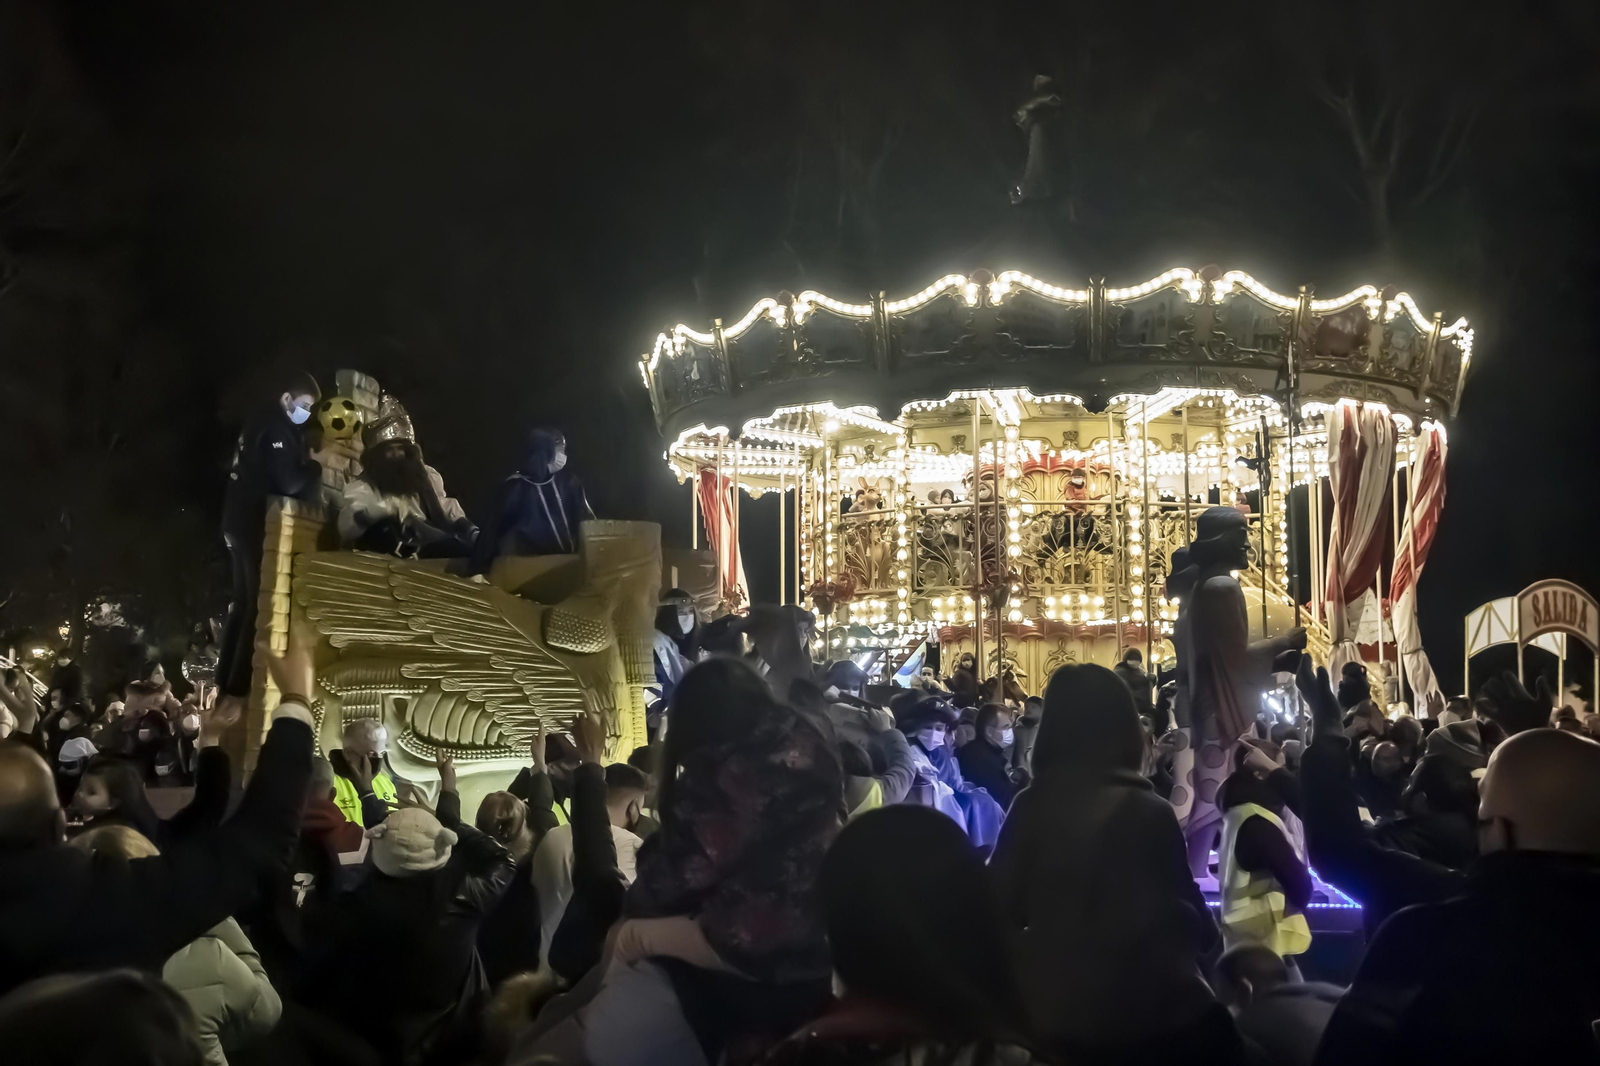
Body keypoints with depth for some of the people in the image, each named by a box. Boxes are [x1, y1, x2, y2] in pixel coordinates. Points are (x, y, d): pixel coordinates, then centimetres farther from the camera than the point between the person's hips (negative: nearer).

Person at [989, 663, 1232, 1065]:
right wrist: (1205, 931, 18)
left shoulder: (1029, 806, -6)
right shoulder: (1147, 812, -14)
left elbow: (1000, 911, 2)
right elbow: (1195, 926, -4)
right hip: (1151, 1017, -3)